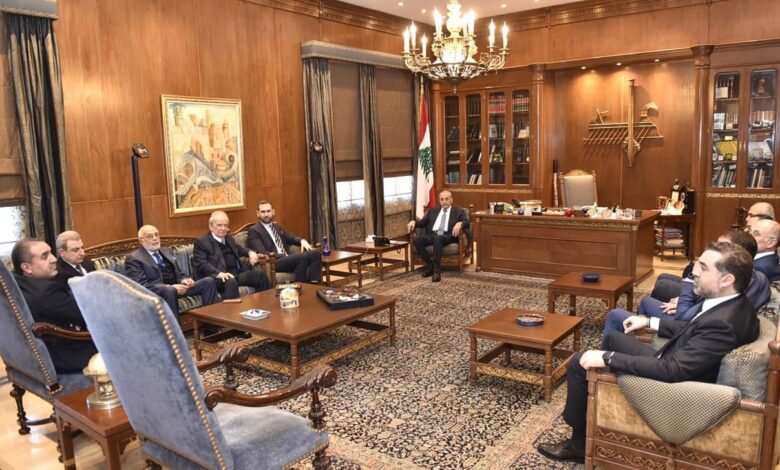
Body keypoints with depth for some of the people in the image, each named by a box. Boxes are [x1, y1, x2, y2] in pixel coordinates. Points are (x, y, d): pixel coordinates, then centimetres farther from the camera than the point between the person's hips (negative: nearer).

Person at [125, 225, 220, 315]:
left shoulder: (166, 251, 22)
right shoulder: (134, 258, -1)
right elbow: (141, 285, -12)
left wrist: (184, 280, -2)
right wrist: (170, 287, -22)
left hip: (176, 287, 7)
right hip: (155, 292, -7)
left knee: (209, 281, -10)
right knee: (169, 290, -40)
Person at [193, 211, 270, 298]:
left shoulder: (229, 239, 23)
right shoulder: (202, 242, 1)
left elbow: (239, 249, 42)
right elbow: (201, 264, -12)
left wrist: (250, 252, 17)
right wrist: (219, 274, -29)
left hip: (237, 274, 7)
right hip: (217, 278, -7)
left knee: (260, 274, -13)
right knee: (231, 282, -38)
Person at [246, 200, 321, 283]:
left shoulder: (277, 226, 25)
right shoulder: (254, 230, 1)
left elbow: (292, 238, 26)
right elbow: (261, 252, -11)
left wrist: (302, 241, 1)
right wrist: (283, 256, -22)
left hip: (287, 259, 7)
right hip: (273, 262, -7)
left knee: (315, 254, -19)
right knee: (303, 257, -32)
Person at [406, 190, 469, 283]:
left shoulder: (459, 211, 14)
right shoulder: (433, 211, 25)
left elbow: (466, 223, -1)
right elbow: (422, 222, 20)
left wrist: (460, 224, -25)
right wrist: (413, 222, -2)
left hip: (447, 236, -4)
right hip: (432, 235, 4)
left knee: (437, 238, -39)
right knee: (417, 240, -26)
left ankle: (437, 269, -35)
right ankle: (430, 264, -12)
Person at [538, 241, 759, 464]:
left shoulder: (722, 323, -34)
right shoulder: (734, 304, -5)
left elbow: (672, 371, -34)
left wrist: (607, 358, -30)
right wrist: (649, 322, 16)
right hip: (673, 363, 10)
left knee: (579, 364, -6)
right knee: (615, 338, 25)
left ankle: (580, 442, 14)